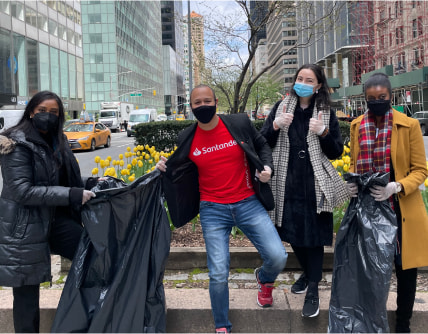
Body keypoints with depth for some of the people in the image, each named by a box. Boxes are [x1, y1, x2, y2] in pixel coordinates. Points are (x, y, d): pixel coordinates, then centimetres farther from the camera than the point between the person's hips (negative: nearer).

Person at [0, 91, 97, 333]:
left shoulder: (56, 142, 10)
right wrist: (72, 195, -24)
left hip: (55, 220, 8)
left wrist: (92, 184, 1)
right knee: (27, 292, 0)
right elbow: (22, 190, -21)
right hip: (25, 229, -7)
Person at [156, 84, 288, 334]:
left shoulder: (239, 123, -3)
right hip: (213, 211, 0)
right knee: (218, 275, -5)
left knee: (278, 257, -9)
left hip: (248, 203, 0)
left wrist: (267, 167, -5)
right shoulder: (187, 138, 1)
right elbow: (181, 170, 16)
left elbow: (262, 146, 12)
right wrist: (166, 168, -4)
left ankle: (265, 279, 30)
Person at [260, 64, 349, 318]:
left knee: (314, 235, 0)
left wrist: (324, 132, -17)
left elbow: (337, 152, 1)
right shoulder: (282, 108, 5)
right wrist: (275, 126, -15)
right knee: (292, 232, 13)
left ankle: (313, 289, 12)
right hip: (287, 185, 3)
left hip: (315, 186, -2)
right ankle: (308, 272, 38)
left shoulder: (327, 113, 2)